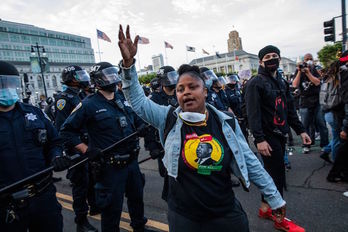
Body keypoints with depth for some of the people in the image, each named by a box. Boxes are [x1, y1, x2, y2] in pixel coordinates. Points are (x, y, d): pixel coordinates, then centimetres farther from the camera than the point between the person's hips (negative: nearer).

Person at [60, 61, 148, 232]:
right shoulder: (89, 105, -11)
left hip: (132, 162, 7)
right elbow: (66, 131, -9)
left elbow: (138, 122, 20)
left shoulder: (124, 101, 8)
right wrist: (87, 150, -17)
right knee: (112, 209, 8)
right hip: (110, 167, -7)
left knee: (137, 198, 25)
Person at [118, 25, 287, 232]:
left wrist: (274, 197, 5)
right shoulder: (169, 119, -9)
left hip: (226, 214, 1)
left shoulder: (226, 122, -8)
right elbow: (138, 101, -10)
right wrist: (128, 63, -24)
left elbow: (250, 161, -1)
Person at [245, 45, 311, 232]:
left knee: (273, 173, 15)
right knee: (277, 176, -2)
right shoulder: (256, 83, -9)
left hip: (281, 135, 8)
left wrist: (300, 130, 14)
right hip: (267, 137, -8)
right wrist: (259, 139, -24)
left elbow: (290, 109, 18)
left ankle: (265, 209, 30)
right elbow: (253, 113, -17)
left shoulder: (281, 82, 15)